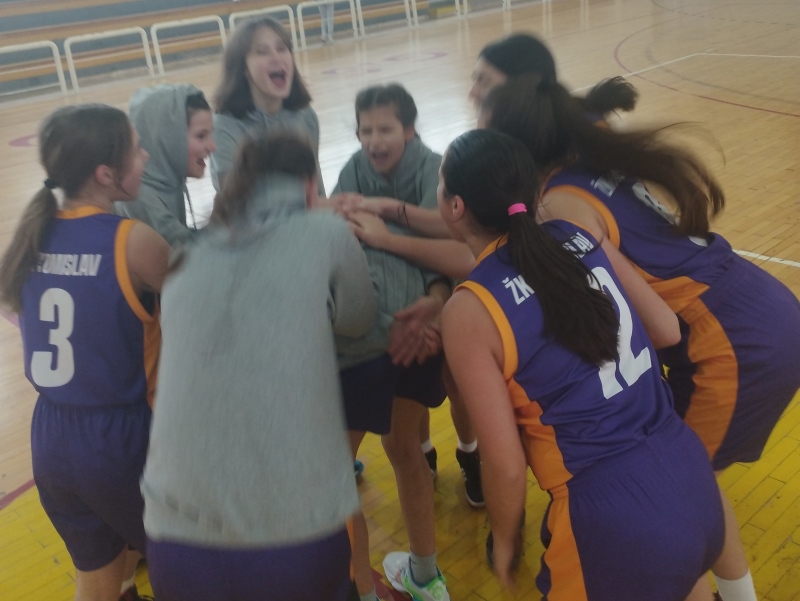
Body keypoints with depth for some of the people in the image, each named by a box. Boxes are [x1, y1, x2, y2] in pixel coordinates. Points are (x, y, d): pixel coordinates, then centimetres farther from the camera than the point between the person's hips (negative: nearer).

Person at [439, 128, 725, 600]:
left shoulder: (469, 311, -14)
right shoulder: (581, 235, 1)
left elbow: (507, 466, -12)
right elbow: (667, 330, 11)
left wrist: (504, 540, 7)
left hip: (617, 520, -5)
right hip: (692, 478, 6)